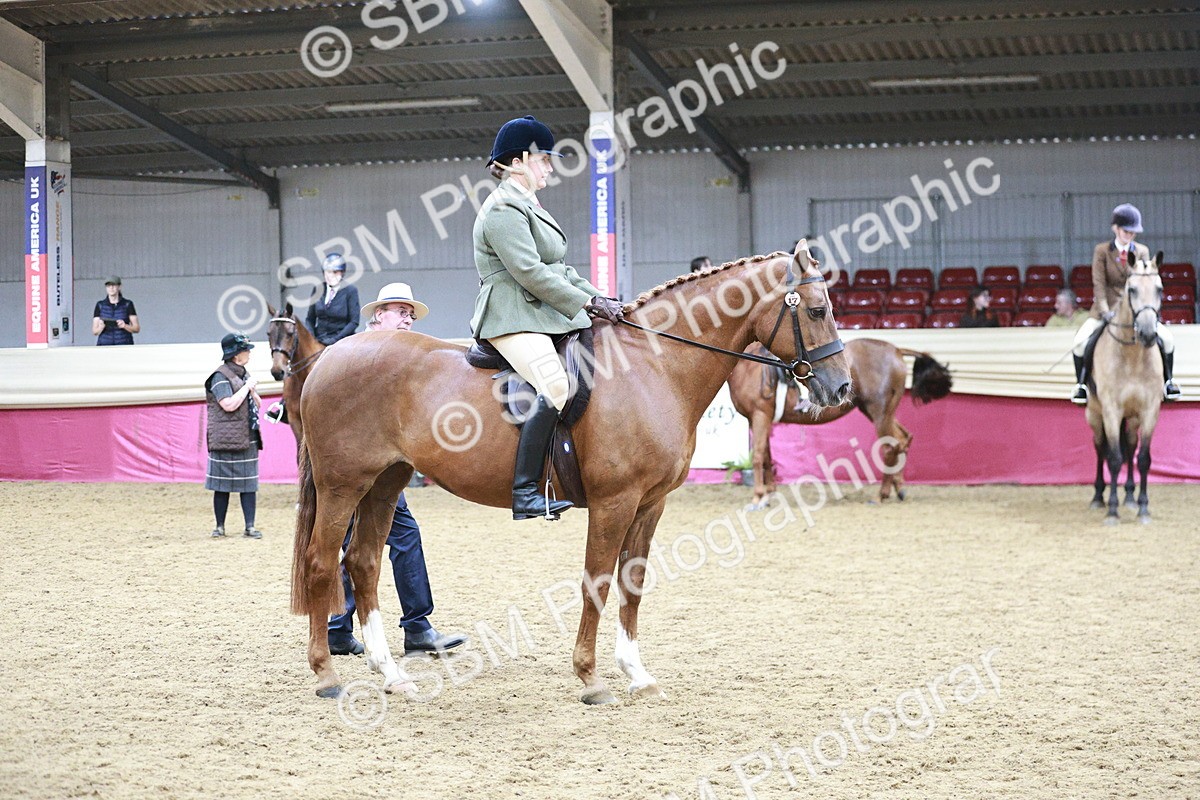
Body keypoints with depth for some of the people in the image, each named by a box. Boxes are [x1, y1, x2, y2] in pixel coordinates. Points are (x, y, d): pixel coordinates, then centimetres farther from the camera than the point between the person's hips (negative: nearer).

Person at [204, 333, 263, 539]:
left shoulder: (244, 375, 14)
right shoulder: (221, 376, -10)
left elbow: (258, 405, 20)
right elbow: (229, 404, -21)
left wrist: (253, 392, 0)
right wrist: (247, 387, -13)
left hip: (248, 439, 7)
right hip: (226, 440, -7)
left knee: (248, 483, 5)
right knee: (223, 485, 1)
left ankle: (250, 527, 7)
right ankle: (220, 526, 11)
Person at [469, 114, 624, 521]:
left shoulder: (526, 206, 24)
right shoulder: (503, 209, -10)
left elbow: (558, 269, 25)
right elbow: (530, 271, -19)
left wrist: (597, 297, 11)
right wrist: (587, 304, -15)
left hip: (541, 316, 11)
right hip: (513, 319, -11)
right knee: (555, 386, -30)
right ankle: (525, 493, -32)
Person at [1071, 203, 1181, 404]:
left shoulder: (1142, 251, 4)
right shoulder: (1102, 251, -2)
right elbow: (1098, 284, -9)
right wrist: (1105, 311, -21)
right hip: (1106, 309, -2)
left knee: (1167, 338, -13)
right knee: (1080, 342, -24)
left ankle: (1167, 381, 7)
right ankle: (1081, 384, -4)